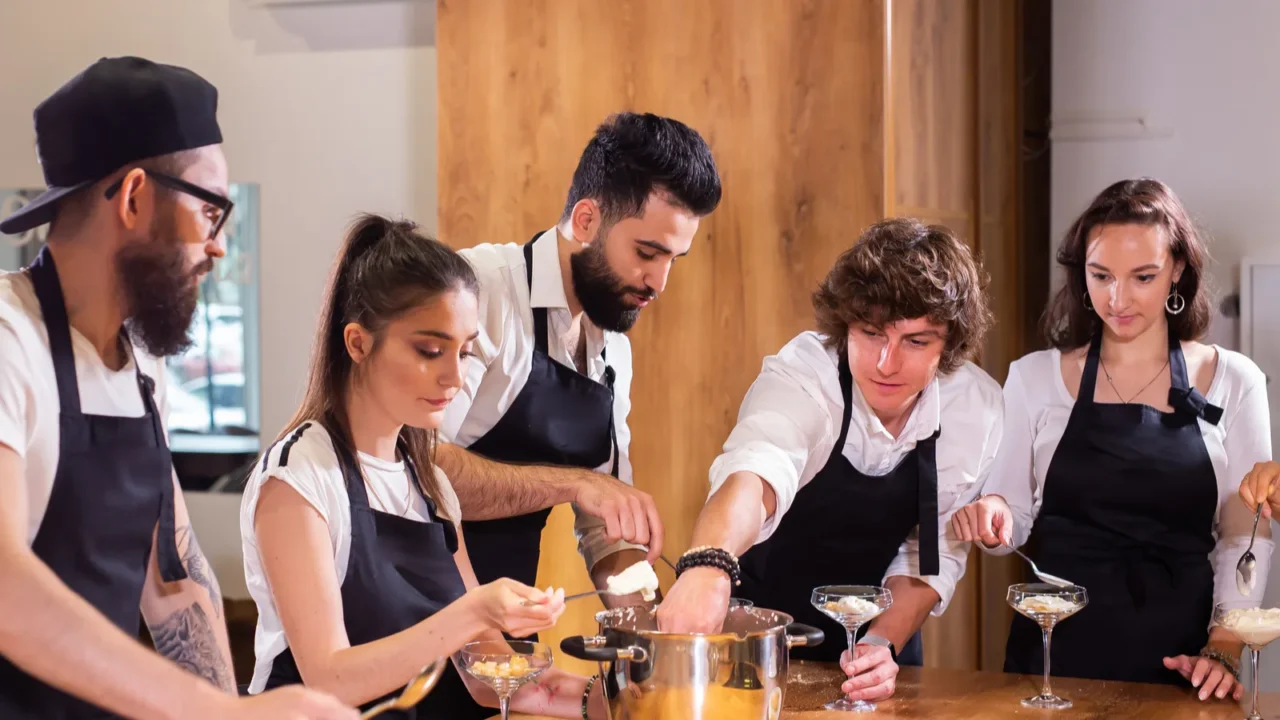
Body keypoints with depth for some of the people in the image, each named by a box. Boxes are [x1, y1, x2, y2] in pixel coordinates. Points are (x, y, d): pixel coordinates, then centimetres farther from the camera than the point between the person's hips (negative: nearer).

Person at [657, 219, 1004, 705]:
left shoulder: (977, 406, -17)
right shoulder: (801, 374, -29)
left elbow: (934, 553, -8)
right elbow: (756, 470, -49)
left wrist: (884, 643, -22)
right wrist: (706, 568, -67)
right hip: (756, 621, -3)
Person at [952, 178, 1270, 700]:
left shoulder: (1233, 382, 0)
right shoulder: (1035, 377, 2)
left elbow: (1244, 535, 2)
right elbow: (1014, 518, 7)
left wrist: (1224, 650, -9)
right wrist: (993, 519, -14)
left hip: (1178, 653, 0)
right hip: (1056, 646, 1)